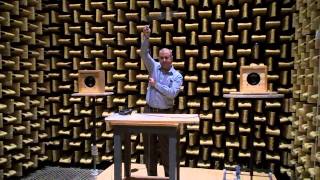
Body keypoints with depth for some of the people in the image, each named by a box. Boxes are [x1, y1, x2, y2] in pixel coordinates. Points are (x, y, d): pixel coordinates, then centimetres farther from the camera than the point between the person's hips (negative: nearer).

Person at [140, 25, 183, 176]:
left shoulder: (177, 76, -3)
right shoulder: (154, 67, 4)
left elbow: (172, 93, -17)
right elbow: (143, 54, -9)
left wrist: (156, 84, -12)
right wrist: (146, 37, -21)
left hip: (165, 113, -2)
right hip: (149, 111, 2)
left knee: (166, 148, 7)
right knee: (149, 147, 10)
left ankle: (169, 175, 22)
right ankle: (151, 175, 25)